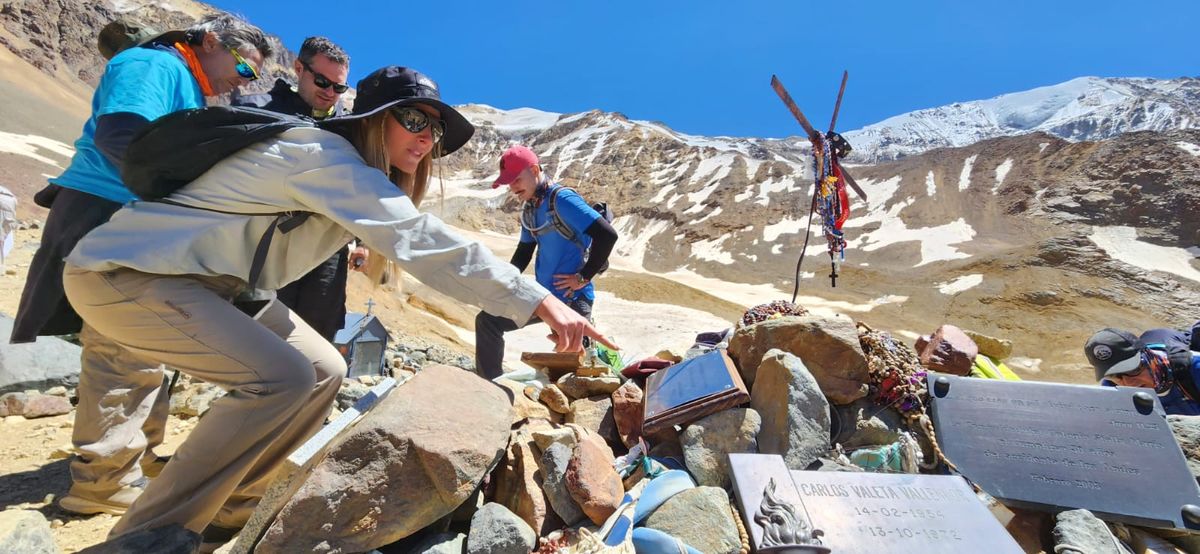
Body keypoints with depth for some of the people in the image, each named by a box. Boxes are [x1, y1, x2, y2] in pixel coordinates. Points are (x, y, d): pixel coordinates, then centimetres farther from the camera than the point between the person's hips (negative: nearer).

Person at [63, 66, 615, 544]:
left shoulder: (349, 171, 7)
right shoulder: (326, 154, -23)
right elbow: (418, 239, -34)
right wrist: (538, 300, -36)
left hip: (198, 277, 9)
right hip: (124, 271, -9)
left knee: (322, 372, 2)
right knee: (282, 378, -26)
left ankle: (222, 515, 14)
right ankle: (146, 534, -8)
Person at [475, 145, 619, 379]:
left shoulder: (562, 199, -17)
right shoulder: (529, 207, 9)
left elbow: (607, 235, -25)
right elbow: (524, 251, 20)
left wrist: (583, 277, -18)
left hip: (572, 299, -9)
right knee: (488, 321, 14)